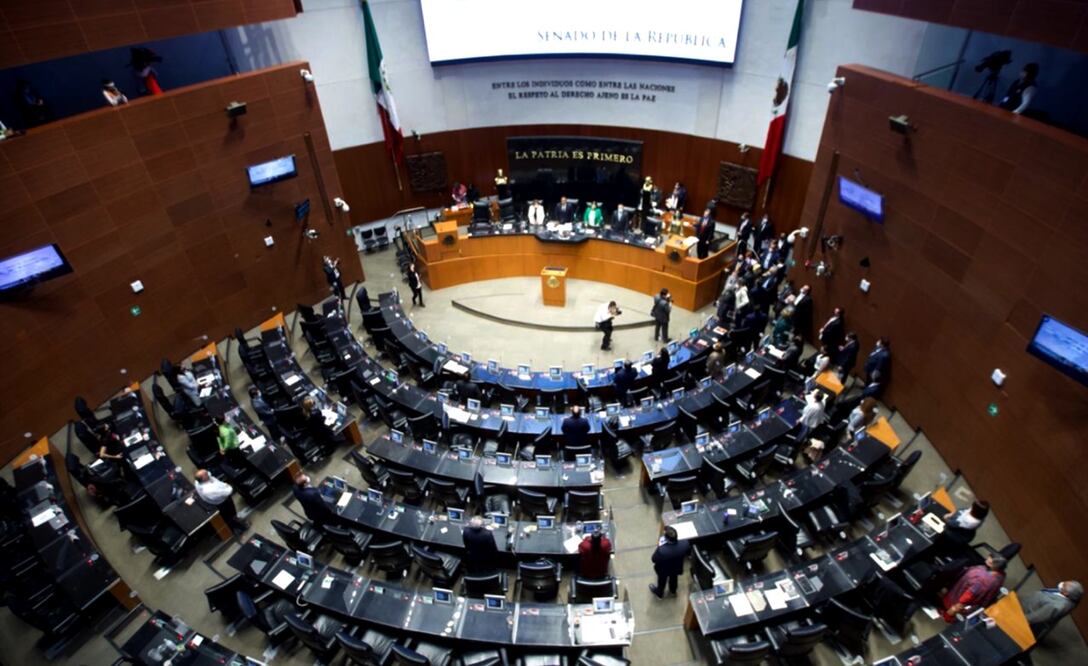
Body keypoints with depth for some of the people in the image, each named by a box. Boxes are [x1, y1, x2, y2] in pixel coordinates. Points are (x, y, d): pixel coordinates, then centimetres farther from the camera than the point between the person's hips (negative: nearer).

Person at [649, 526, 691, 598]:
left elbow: (653, 560, -25)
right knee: (673, 578, 36)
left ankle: (659, 593, 60)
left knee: (662, 581, 30)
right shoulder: (685, 544, -36)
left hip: (663, 570, -3)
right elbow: (688, 552, -10)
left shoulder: (661, 550, -47)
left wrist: (659, 547, -16)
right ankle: (673, 590, 67)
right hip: (677, 568, 3)